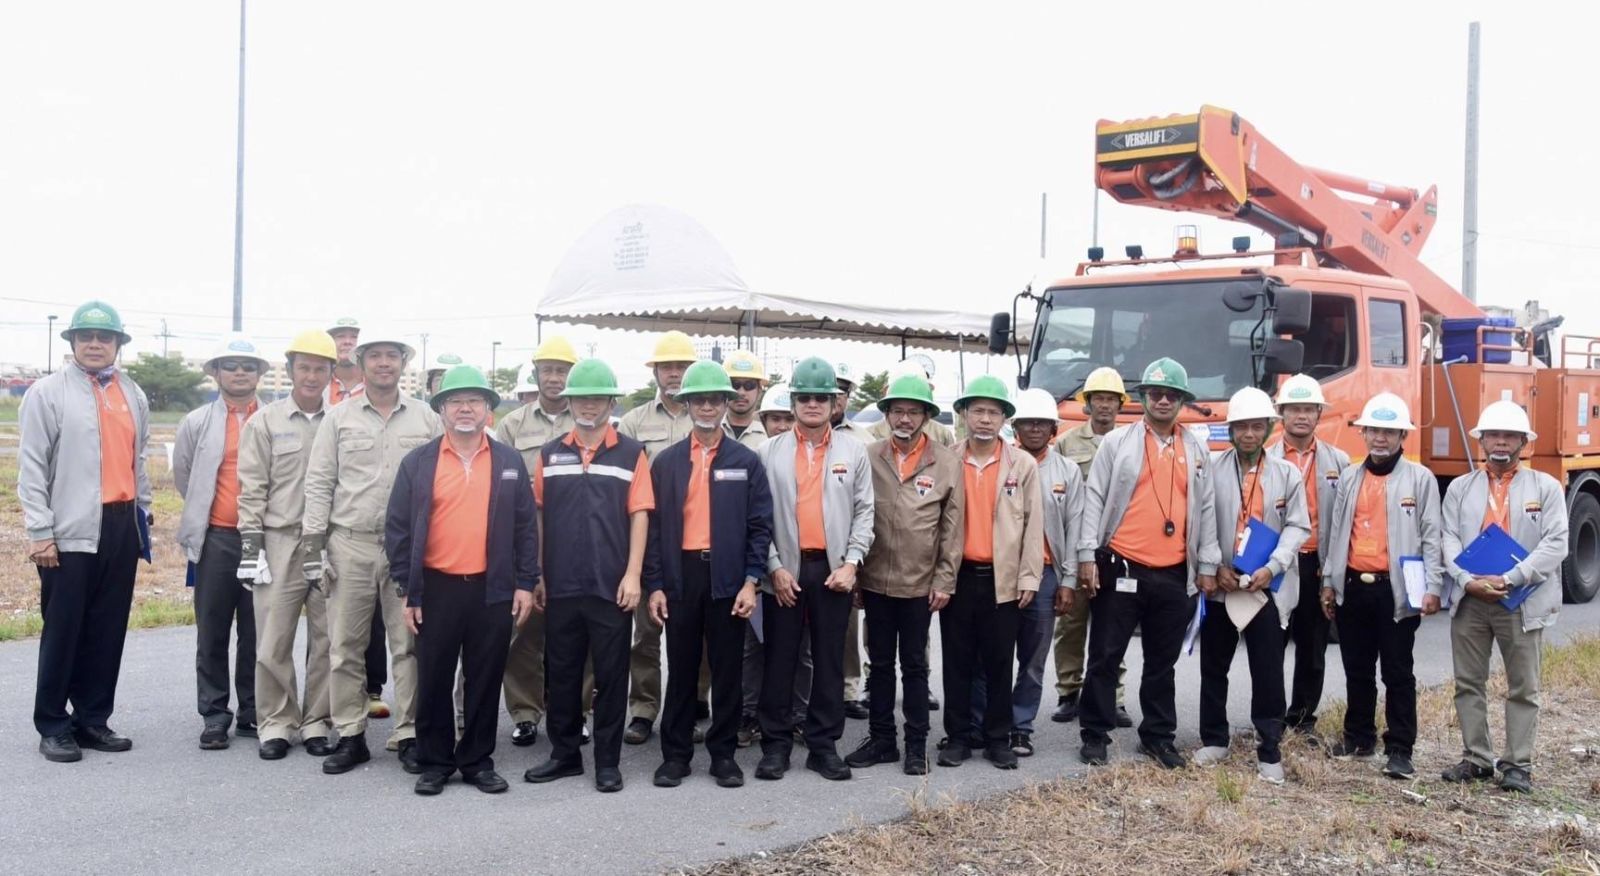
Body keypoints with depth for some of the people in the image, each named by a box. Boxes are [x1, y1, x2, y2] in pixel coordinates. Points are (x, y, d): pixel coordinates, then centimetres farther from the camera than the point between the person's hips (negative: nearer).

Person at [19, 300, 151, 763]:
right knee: (63, 630, 1)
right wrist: (40, 531, -10)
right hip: (71, 531, -5)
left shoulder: (134, 395, 13)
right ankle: (53, 726, 12)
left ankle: (93, 719, 20)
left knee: (109, 630, 9)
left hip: (121, 526, 5)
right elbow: (31, 467, -5)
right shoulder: (48, 392, -1)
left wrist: (143, 510, 15)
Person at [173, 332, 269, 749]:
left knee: (256, 632, 6)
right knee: (212, 632, 4)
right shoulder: (197, 423, 5)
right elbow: (183, 475, 16)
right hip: (215, 540, 0)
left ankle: (252, 713, 16)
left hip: (263, 539, 0)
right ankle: (214, 716, 12)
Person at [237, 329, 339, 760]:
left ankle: (317, 723, 16)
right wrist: (251, 543, -6)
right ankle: (276, 724, 13)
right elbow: (251, 490, 1)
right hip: (280, 543, -1)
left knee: (327, 638, 5)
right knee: (274, 639, 1)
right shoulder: (265, 422, 3)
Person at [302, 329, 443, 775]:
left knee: (408, 645, 3)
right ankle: (350, 736, 15)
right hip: (350, 544, 1)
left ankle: (408, 735, 12)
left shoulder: (426, 419, 5)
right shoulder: (338, 417, 6)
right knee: (345, 646, 5)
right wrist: (313, 542, -2)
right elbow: (319, 483, 4)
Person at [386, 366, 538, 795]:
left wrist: (525, 583, 0)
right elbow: (397, 529, 2)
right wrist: (407, 589, -2)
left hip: (493, 590, 1)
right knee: (434, 680, 7)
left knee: (485, 680, 8)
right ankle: (434, 762, 20)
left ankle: (478, 761, 20)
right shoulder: (417, 463, 2)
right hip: (435, 589, 0)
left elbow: (526, 527, 6)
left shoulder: (510, 461, 5)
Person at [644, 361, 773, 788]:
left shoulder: (746, 461, 4)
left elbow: (760, 525, 1)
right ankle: (675, 753, 16)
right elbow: (654, 525, 4)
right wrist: (654, 585, -2)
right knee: (681, 668, 7)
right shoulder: (666, 462, 5)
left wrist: (750, 582, -7)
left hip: (729, 577, 0)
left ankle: (724, 753, 17)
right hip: (681, 576, 1)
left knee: (727, 669, 6)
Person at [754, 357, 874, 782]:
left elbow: (864, 511, 4)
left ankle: (824, 745, 15)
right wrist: (775, 567, -6)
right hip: (784, 571, -1)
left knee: (829, 661, 6)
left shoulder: (853, 451, 6)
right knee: (779, 660, 4)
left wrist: (851, 563, -6)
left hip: (833, 569, 1)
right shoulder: (770, 451, 3)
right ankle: (776, 744, 13)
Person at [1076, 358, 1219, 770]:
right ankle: (1095, 735, 13)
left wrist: (1207, 566, 8)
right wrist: (1087, 556, -8)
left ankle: (1158, 736, 24)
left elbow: (1206, 509, 11)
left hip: (1174, 576, 3)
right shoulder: (1117, 441, 1)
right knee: (1105, 657, 3)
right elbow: (1094, 500, -2)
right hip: (1120, 569, -3)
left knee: (1162, 662, 13)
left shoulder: (1197, 450, 10)